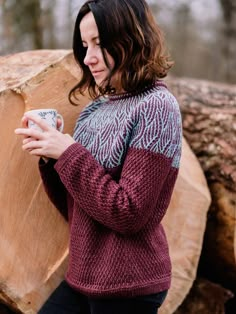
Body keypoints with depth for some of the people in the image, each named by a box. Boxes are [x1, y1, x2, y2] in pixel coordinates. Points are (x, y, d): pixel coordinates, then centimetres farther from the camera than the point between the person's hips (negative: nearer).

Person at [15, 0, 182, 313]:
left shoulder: (156, 107, -14)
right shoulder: (95, 109, 6)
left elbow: (130, 215, -20)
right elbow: (75, 211, 9)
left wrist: (69, 153, -18)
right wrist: (50, 156, -6)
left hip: (127, 288, -6)